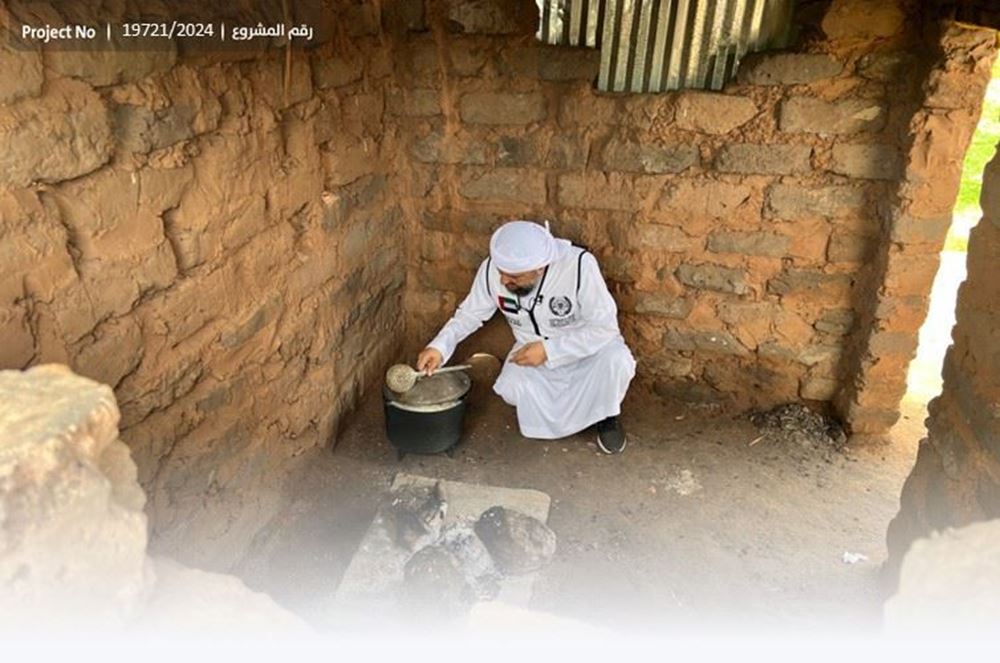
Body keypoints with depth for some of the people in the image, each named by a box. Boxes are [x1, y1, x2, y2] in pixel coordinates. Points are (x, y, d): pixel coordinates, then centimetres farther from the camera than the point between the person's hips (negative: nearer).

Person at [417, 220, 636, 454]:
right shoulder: (493, 269, -21)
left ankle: (606, 415, 1)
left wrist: (548, 350, -32)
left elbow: (605, 327, -27)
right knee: (512, 389, -25)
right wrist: (439, 346, -21)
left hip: (588, 346, -2)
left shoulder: (579, 265, -32)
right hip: (533, 352, 3)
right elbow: (470, 313, -5)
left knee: (617, 360, -32)